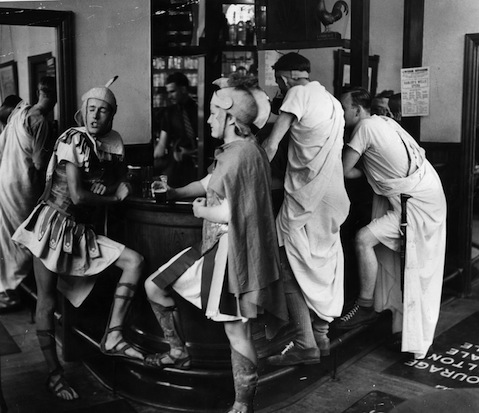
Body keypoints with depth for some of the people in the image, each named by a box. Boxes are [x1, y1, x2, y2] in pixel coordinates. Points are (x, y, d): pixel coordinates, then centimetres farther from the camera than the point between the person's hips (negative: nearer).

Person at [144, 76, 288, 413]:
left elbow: (231, 212, -24)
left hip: (233, 249, -11)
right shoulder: (232, 152, 16)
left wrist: (201, 211, -6)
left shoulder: (244, 152, -18)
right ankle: (179, 353, 31)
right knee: (154, 286, 15)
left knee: (236, 330, -4)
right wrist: (170, 193, 28)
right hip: (214, 245, 11)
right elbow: (206, 186, 25)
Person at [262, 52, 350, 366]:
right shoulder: (333, 102, 18)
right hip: (335, 196, 8)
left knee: (294, 269, -2)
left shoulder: (298, 93, -5)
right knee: (326, 265, 14)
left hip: (306, 198, -8)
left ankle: (306, 344, -2)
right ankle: (321, 334, 22)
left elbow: (272, 145, -10)